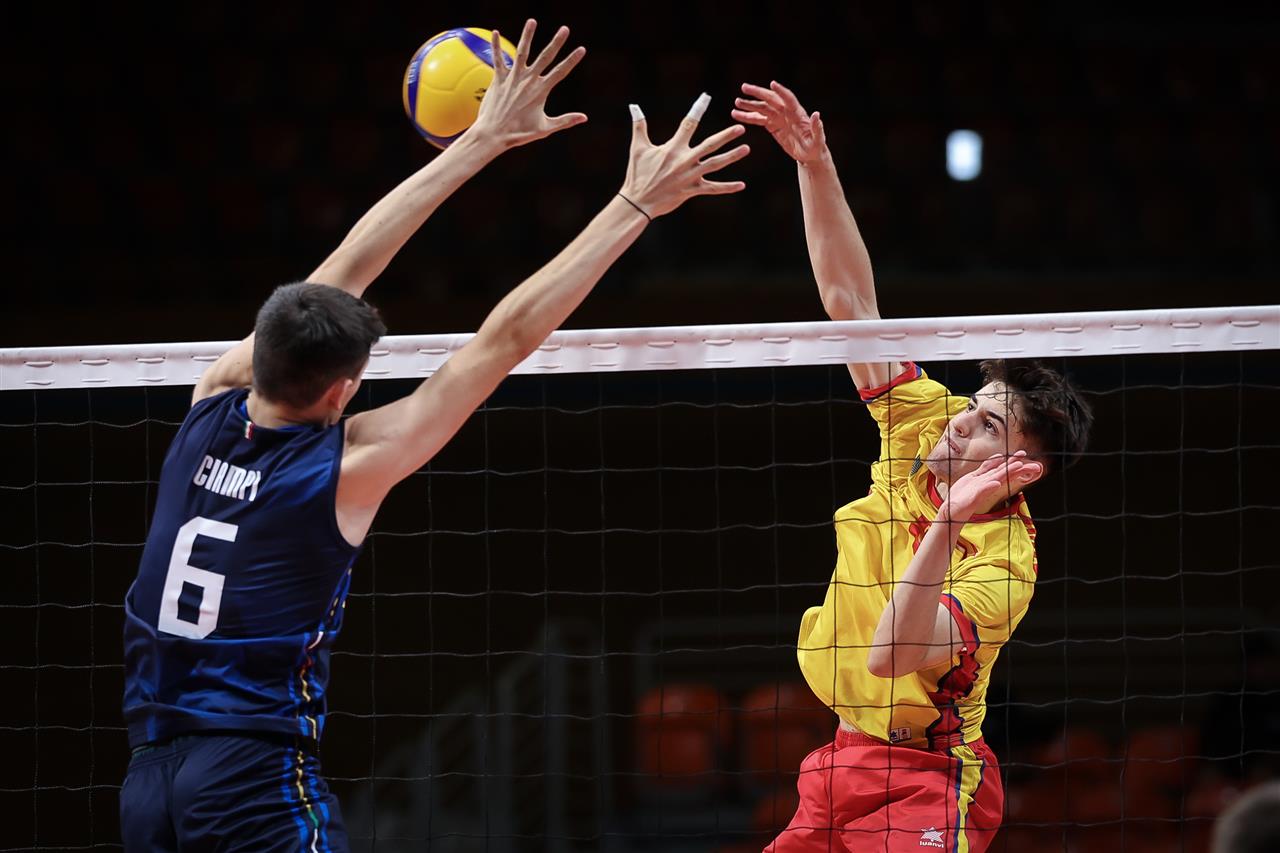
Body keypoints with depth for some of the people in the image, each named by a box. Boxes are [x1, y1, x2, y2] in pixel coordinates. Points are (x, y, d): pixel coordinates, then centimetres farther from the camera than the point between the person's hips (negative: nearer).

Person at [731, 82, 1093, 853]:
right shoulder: (923, 421, -2)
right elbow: (850, 298, 0)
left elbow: (894, 657, -33)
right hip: (847, 758, 7)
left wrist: (945, 527, -39)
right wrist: (816, 166, -9)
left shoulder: (1003, 561, -19)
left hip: (926, 778, -7)